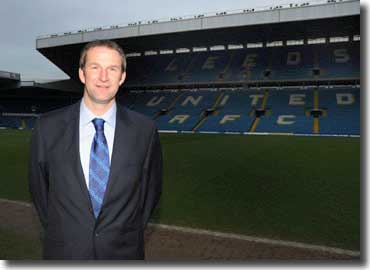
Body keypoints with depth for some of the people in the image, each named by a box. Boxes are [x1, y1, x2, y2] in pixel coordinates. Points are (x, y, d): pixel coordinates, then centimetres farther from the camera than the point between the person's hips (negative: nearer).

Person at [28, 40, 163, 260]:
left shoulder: (145, 130, -12)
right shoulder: (48, 128, -10)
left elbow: (151, 188, 0)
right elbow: (39, 187, 3)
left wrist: (132, 232, 3)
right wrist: (57, 232, 5)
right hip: (64, 252, 1)